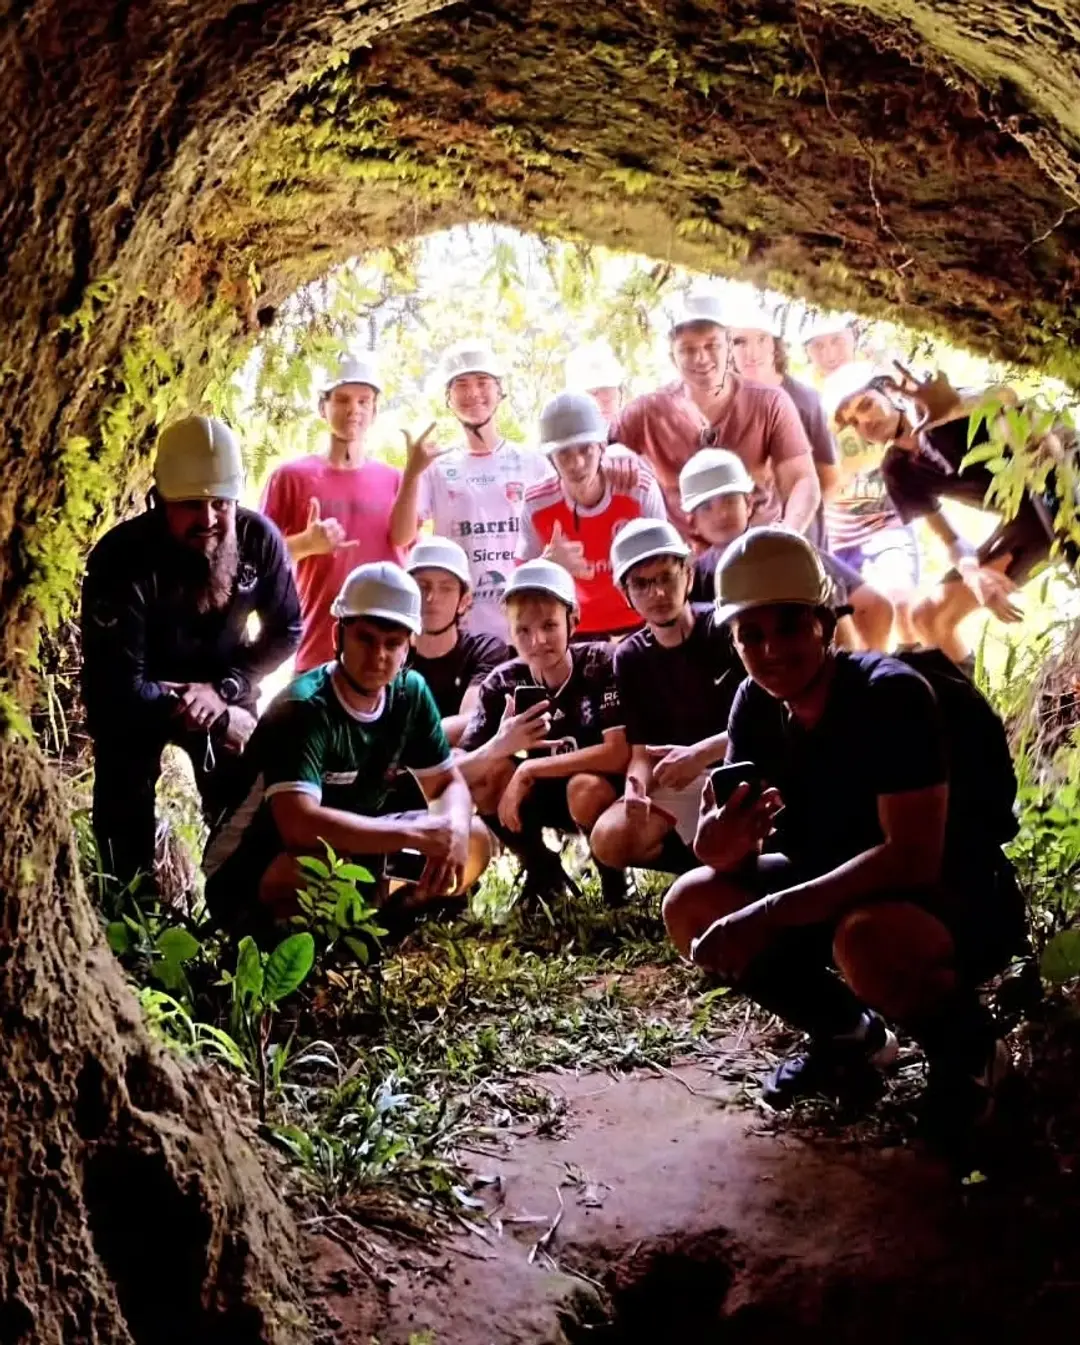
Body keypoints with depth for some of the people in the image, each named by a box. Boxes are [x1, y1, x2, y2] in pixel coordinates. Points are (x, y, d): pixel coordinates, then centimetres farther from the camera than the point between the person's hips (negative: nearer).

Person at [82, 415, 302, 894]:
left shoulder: (259, 539, -20)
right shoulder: (120, 559, -30)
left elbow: (286, 630, -6)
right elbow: (117, 688, -30)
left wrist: (225, 690, -20)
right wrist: (221, 722, -25)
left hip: (223, 690, 3)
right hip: (133, 701, -3)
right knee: (127, 830, -3)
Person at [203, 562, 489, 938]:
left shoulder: (411, 693, -5)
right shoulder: (303, 708, -25)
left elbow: (450, 784, 3)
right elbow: (300, 825, -38)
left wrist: (454, 830, -22)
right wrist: (421, 834, -33)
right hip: (244, 878, -7)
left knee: (475, 840, -5)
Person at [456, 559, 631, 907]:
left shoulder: (602, 665, -20)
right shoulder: (502, 683, -11)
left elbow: (620, 754, -30)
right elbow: (457, 770, -16)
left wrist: (529, 769, -29)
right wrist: (500, 746, -39)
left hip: (603, 792, -4)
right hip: (549, 794, 4)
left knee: (585, 789, -36)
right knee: (486, 772, -20)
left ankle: (612, 877, -6)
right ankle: (541, 869, 2)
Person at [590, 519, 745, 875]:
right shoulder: (630, 658, 2)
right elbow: (642, 752, 0)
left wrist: (700, 753, -32)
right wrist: (635, 791, -25)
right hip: (684, 783, 4)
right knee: (610, 841, -19)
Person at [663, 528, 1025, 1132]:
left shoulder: (890, 693, -26)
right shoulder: (757, 704, -6)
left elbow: (914, 856, -34)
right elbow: (724, 854, -5)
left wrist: (765, 915, -35)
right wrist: (724, 837, -31)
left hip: (965, 901, -7)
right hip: (845, 890, 7)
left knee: (867, 940, -39)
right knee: (692, 907, -8)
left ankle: (969, 1048, -4)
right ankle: (851, 1037, 11)